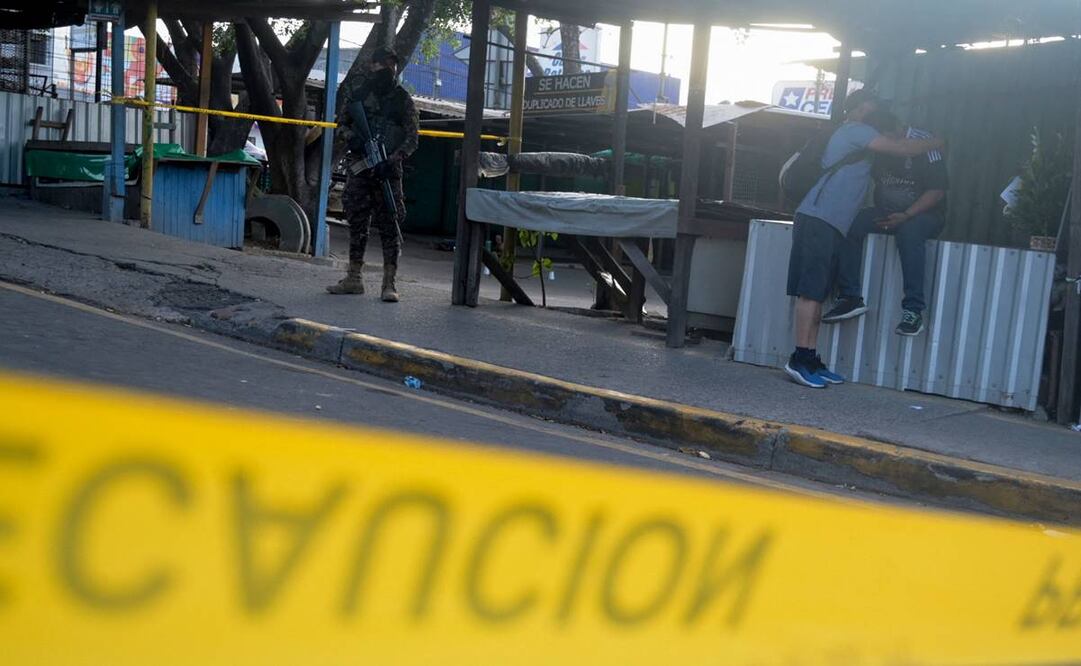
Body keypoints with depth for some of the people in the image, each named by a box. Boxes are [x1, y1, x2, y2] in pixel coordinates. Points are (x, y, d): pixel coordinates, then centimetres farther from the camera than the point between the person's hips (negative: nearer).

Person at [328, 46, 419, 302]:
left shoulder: (402, 99, 3)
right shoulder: (356, 94, 10)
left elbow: (412, 137, -1)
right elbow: (342, 123, 18)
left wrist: (394, 158, -16)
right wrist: (351, 136, -5)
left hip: (388, 169, -3)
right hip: (358, 168, 3)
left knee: (389, 225, -5)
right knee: (357, 223, 8)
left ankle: (390, 283, -4)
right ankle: (354, 278, 16)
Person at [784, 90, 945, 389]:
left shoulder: (853, 134, 30)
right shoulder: (855, 131, -1)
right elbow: (902, 149, -5)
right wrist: (936, 143, 8)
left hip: (828, 225, 10)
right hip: (819, 219, -10)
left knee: (816, 293, 5)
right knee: (811, 291, -13)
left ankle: (810, 360, 5)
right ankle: (800, 358, -15)